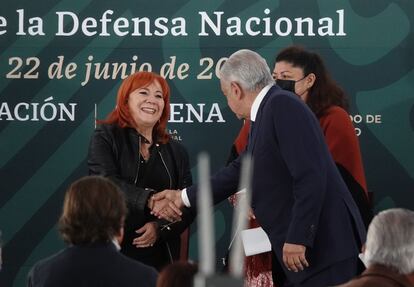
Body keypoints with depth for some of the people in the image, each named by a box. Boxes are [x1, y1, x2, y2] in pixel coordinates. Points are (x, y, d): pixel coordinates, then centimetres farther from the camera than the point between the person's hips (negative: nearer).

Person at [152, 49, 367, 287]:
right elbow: (240, 170, 27)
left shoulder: (283, 106, -15)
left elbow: (311, 176, -22)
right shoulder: (266, 112, 15)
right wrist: (184, 197, 34)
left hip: (323, 245, -10)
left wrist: (298, 239, -22)